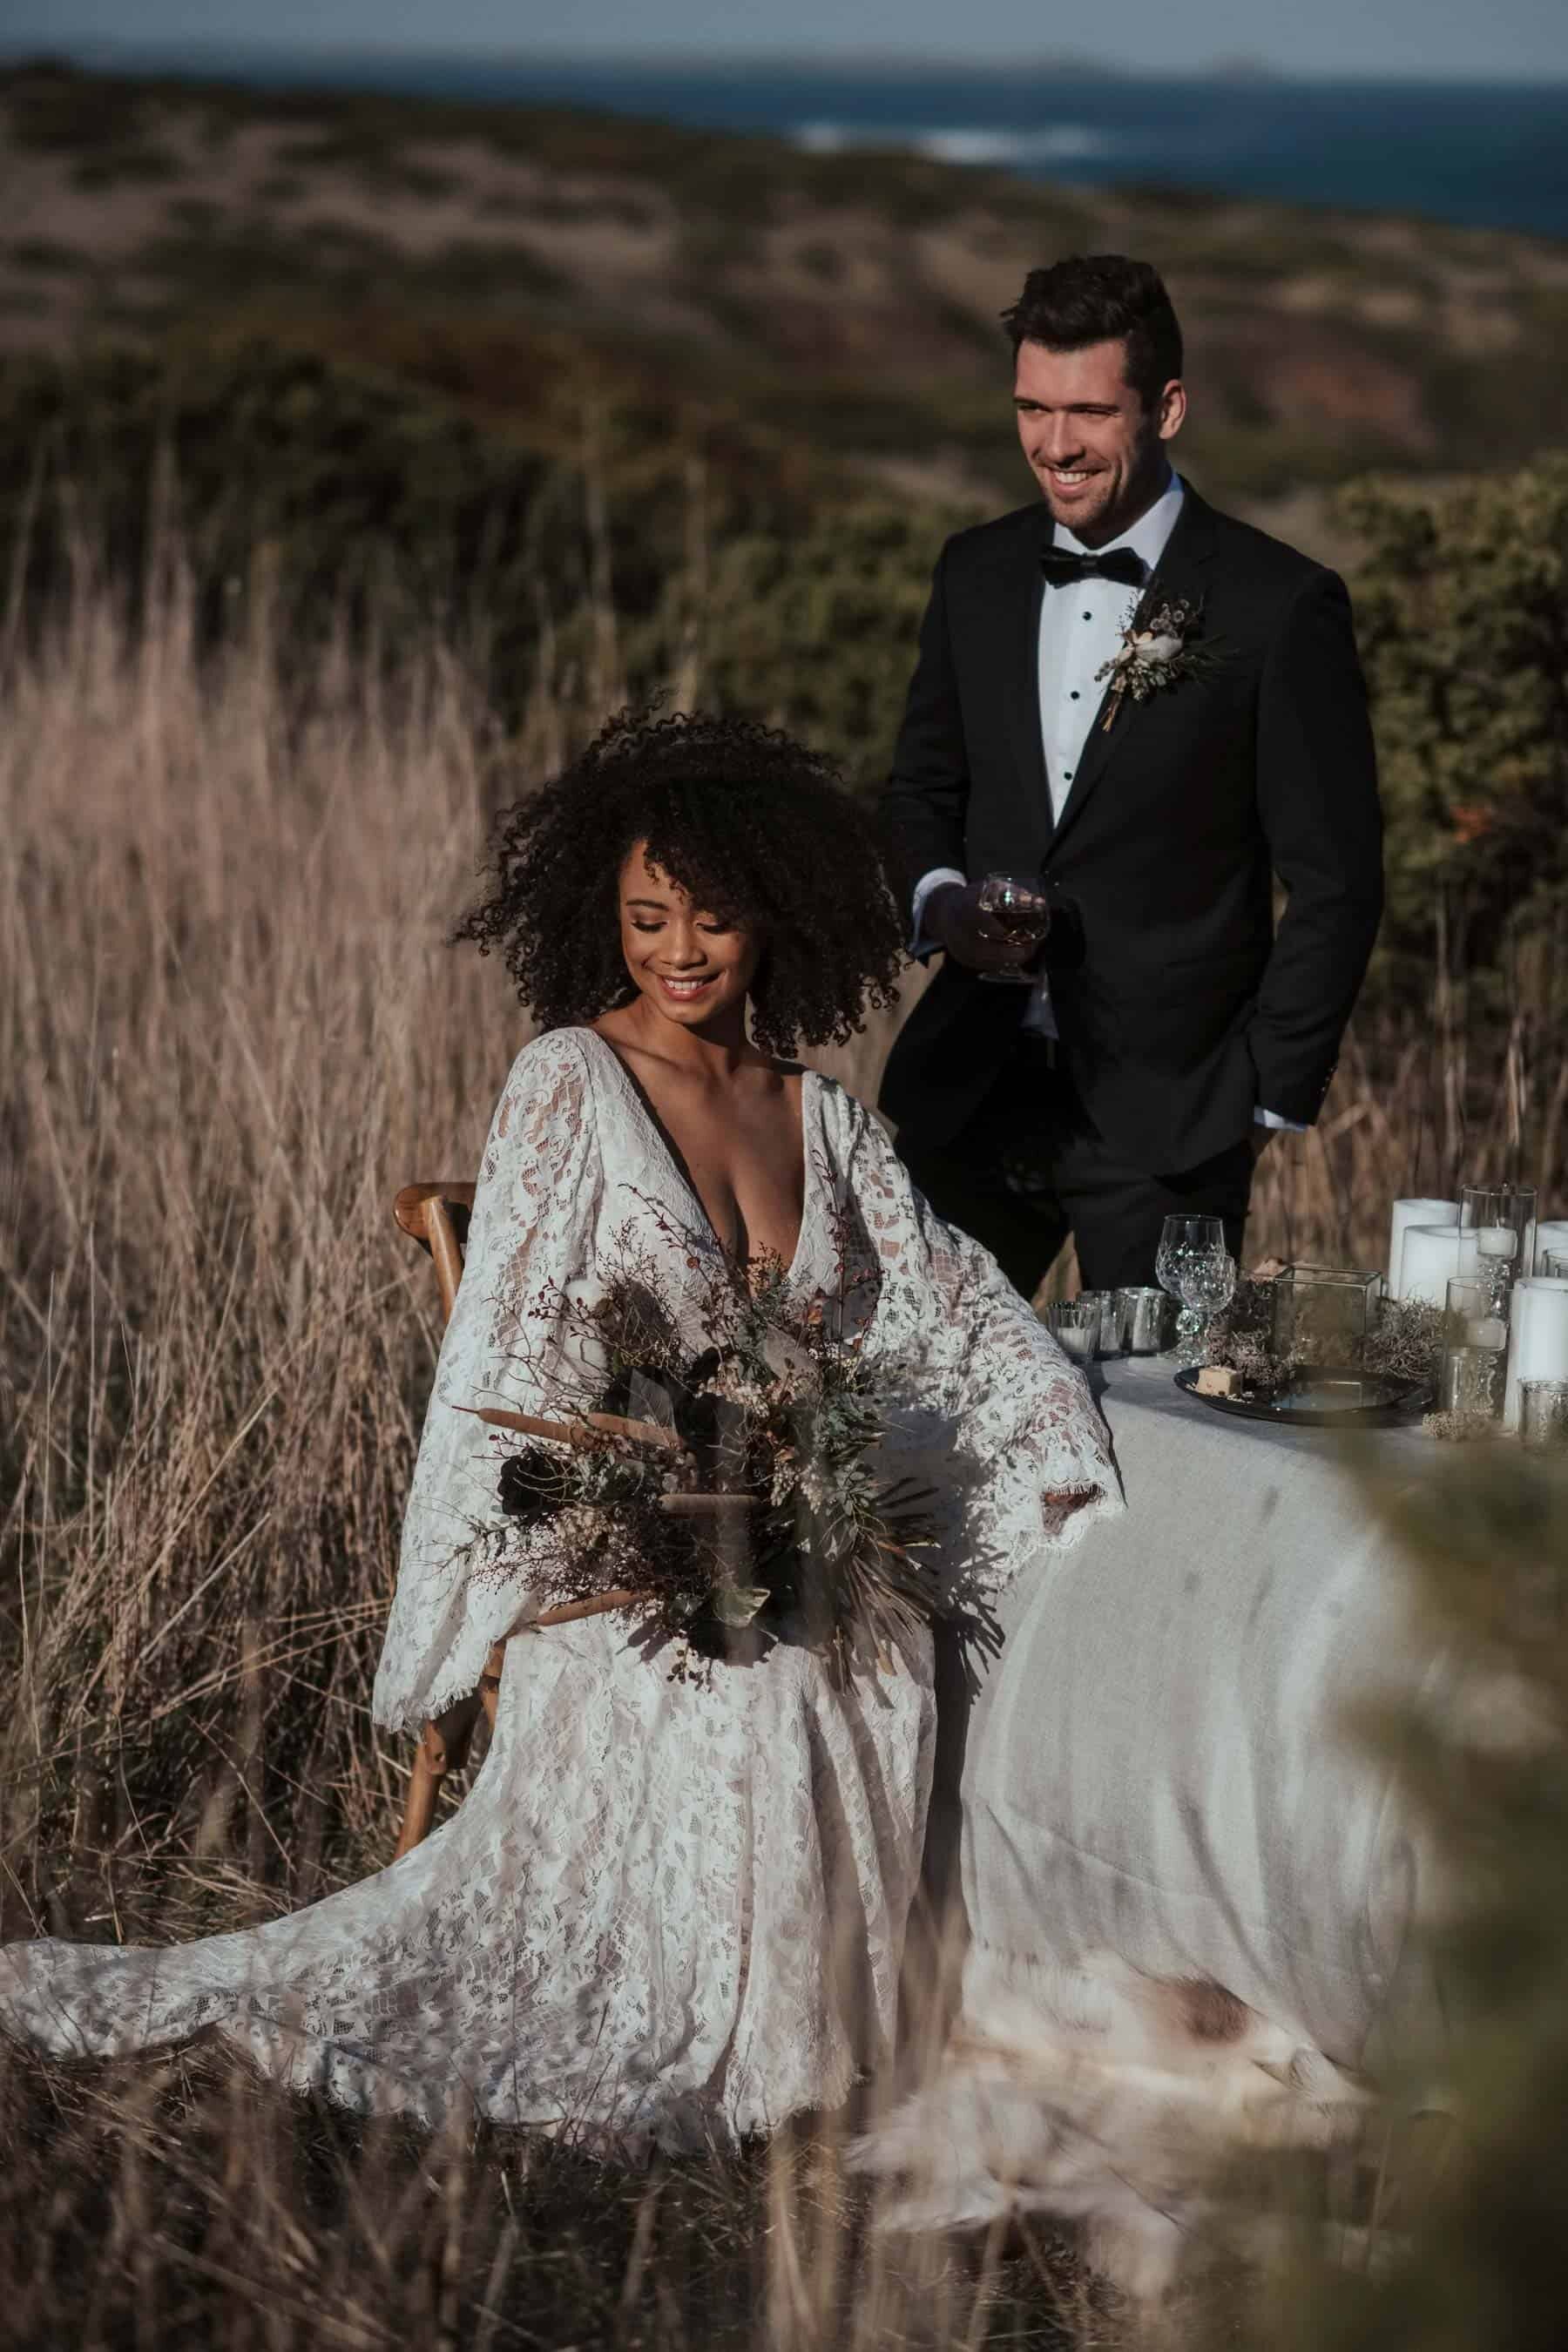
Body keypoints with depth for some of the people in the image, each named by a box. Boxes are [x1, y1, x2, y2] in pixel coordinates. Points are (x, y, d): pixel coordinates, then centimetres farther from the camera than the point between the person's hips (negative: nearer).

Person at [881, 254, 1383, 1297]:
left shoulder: (1282, 606, -8)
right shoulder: (976, 575, 8)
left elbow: (1335, 883, -4)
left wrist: (1271, 1100, -4)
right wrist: (938, 896, -3)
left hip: (1166, 1118, -4)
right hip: (970, 1088, 4)